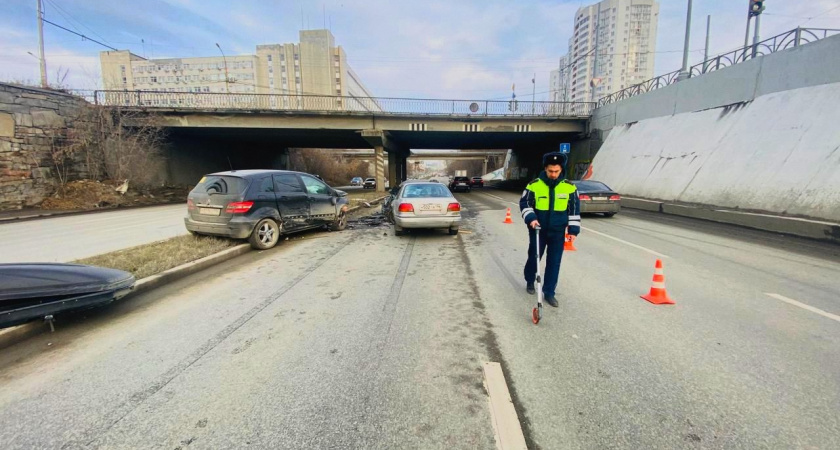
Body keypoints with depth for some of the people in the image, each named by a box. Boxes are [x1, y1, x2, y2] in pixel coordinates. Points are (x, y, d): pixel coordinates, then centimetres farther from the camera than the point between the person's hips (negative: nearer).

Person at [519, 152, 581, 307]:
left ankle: (549, 292, 17)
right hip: (538, 230, -1)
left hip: (558, 232, 1)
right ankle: (529, 282, 37)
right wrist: (530, 218, -21)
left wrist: (573, 229, 0)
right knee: (534, 257, 12)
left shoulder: (569, 187, -3)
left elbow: (574, 209, 3)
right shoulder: (534, 185, -9)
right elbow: (524, 203, -4)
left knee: (554, 262, 5)